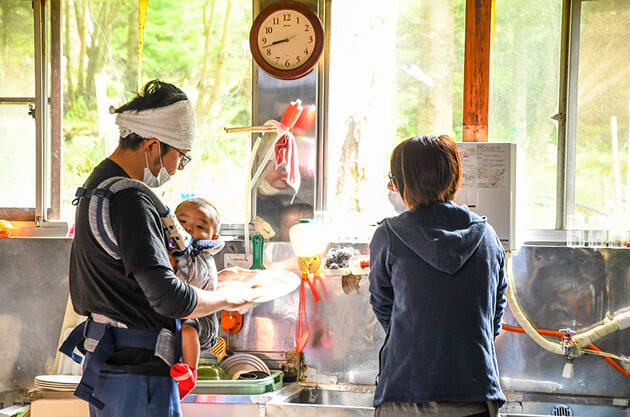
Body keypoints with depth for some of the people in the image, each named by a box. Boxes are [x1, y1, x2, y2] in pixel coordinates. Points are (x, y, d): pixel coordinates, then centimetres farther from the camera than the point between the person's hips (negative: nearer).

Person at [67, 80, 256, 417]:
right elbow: (167, 297, -25)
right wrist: (228, 299, -9)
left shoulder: (101, 180, 13)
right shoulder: (129, 202, -21)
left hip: (105, 362, 11)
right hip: (137, 370, -11)